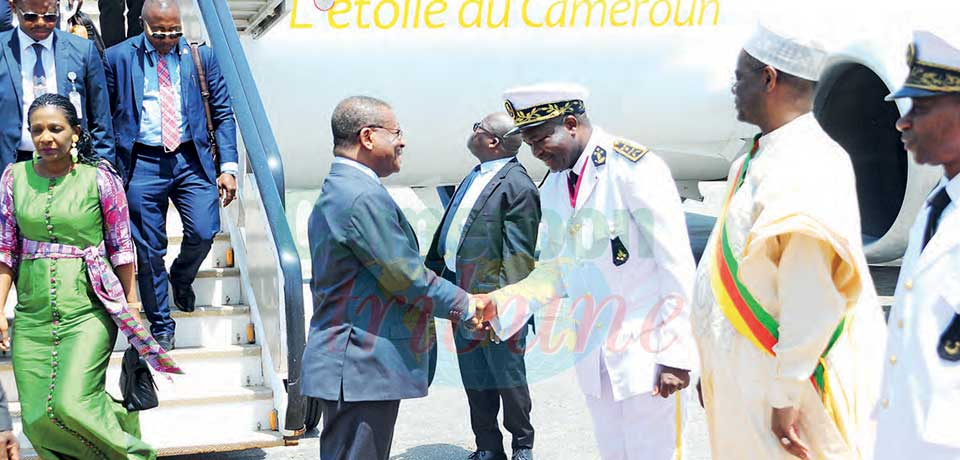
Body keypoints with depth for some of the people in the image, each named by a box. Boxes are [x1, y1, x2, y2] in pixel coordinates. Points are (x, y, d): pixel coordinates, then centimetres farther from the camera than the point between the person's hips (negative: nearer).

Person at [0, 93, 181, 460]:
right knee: (36, 421, 0)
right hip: (33, 315, 4)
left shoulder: (98, 178, -3)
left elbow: (121, 247, 2)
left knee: (70, 405, -17)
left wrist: (130, 304, 3)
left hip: (88, 311, -4)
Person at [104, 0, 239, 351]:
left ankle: (182, 277, 23)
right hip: (142, 163, -1)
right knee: (149, 250, 2)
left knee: (204, 232, -13)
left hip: (191, 160, 1)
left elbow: (223, 114, 7)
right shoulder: (118, 58, 1)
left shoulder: (202, 56, 4)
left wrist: (228, 166, -1)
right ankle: (161, 329, 18)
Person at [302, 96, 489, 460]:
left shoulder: (333, 192, 16)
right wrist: (465, 306, -5)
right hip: (364, 369, -11)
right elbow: (407, 277, -17)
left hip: (349, 361, 11)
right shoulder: (365, 197, -18)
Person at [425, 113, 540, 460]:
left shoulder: (517, 186, -14)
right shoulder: (474, 177, 13)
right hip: (461, 294, 8)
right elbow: (447, 233, 18)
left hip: (492, 296, -8)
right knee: (475, 379, 15)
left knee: (507, 374, 6)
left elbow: (519, 254, -17)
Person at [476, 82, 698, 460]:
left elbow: (677, 266, -15)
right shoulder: (552, 188, 10)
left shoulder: (636, 169, -13)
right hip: (593, 355, 7)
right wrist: (501, 303, -4)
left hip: (645, 352, -7)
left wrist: (675, 354, -18)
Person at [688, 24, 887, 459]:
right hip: (746, 374, 9)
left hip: (775, 379, -9)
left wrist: (786, 395, -22)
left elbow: (813, 304, -25)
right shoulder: (766, 157, 9)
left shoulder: (805, 171, -22)